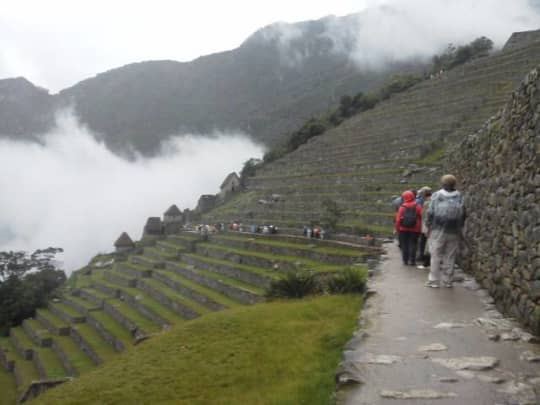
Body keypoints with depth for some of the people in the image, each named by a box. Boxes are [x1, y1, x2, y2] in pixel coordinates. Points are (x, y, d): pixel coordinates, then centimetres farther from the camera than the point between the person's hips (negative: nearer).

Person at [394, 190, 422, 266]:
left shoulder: (402, 207, -4)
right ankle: (412, 261, 3)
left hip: (403, 230, 0)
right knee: (413, 245, 5)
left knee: (404, 245, 8)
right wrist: (419, 229, 2)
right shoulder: (417, 207, -3)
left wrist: (397, 229, 4)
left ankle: (405, 260, 9)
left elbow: (398, 220, -6)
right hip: (414, 230, 0)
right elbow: (421, 218, -6)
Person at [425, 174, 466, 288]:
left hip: (438, 230, -2)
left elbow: (430, 213, -6)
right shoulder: (459, 197, 1)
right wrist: (460, 228, 16)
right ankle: (447, 281, 13)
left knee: (436, 256, 4)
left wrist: (429, 226, 5)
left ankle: (434, 280, 5)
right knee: (450, 257, 9)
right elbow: (463, 214, 6)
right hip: (454, 232, 2)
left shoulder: (436, 196, -6)